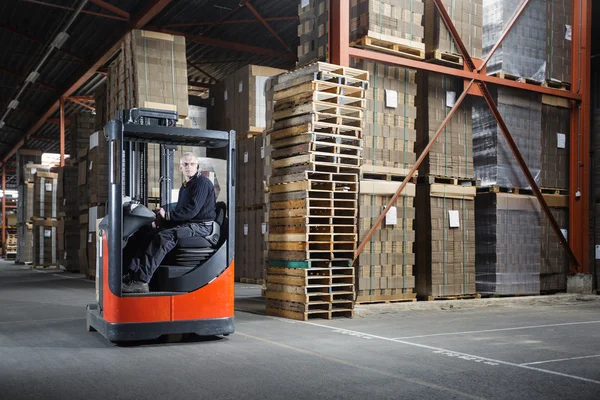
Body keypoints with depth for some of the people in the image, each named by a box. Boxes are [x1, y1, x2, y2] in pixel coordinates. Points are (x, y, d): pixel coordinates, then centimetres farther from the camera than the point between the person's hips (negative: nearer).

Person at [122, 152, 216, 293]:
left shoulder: (202, 183, -8)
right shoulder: (185, 186, 22)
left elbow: (192, 210, -19)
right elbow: (179, 211, 20)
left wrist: (167, 215, -12)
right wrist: (161, 220, 2)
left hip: (200, 226, -9)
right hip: (186, 224, 10)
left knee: (163, 237, -32)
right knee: (147, 234, -5)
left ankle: (140, 280, -37)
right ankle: (129, 273, -18)